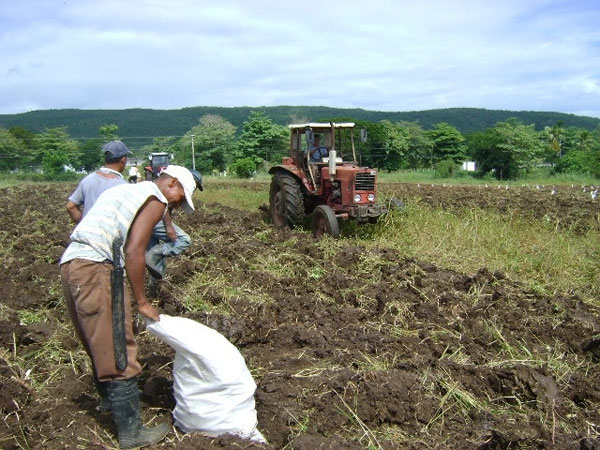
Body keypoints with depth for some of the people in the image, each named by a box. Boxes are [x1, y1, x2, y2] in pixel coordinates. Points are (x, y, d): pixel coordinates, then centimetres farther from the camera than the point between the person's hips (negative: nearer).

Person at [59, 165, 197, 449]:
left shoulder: (127, 190, 26)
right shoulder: (156, 199, -2)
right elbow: (133, 252, -12)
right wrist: (142, 301, -4)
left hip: (70, 264, 10)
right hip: (94, 268, -10)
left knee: (101, 347, 23)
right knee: (119, 353, -3)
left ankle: (114, 402, 40)